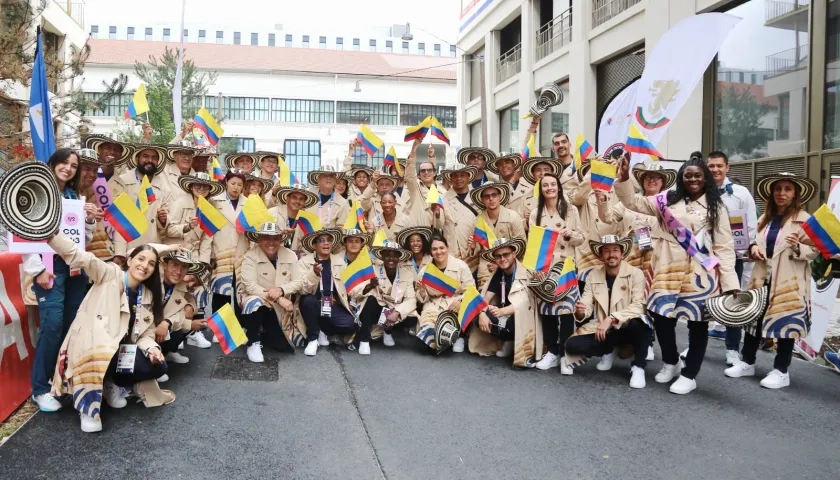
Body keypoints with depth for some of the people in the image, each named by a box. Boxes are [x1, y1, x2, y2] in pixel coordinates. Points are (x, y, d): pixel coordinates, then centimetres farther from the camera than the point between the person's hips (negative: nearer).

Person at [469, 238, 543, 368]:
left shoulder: (526, 272, -18)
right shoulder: (498, 273, 3)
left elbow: (525, 302, -28)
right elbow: (486, 297, -1)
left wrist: (502, 311, -43)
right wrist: (482, 314, -23)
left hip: (522, 316, -7)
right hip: (505, 313, 7)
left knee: (511, 323, -39)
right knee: (477, 318, -16)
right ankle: (508, 342, 2)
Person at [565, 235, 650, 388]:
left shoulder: (635, 274, -10)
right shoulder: (593, 275, 0)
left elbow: (638, 306, -21)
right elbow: (587, 306, -5)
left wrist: (612, 319, -34)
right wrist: (580, 311, -30)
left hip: (627, 328, -3)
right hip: (601, 329, 3)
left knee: (638, 323, -37)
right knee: (572, 345, -20)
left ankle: (638, 367, -10)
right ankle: (608, 350, 13)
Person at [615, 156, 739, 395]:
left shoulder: (715, 206, 4)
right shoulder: (667, 200, 8)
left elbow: (724, 247, 1)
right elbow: (633, 202, 8)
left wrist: (730, 281, -6)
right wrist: (624, 178, -7)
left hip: (701, 274, -1)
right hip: (669, 271, 2)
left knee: (698, 323, 5)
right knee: (662, 317, 3)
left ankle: (689, 375, 20)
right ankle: (671, 362, 30)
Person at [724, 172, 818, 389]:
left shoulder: (804, 219, -6)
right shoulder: (765, 218, 13)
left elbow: (814, 250, -9)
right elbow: (755, 241, 21)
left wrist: (797, 247, -28)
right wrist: (753, 248, 0)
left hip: (788, 283, -6)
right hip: (762, 278, 6)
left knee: (785, 323, 1)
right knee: (753, 318, 10)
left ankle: (781, 371, 13)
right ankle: (747, 362, 23)